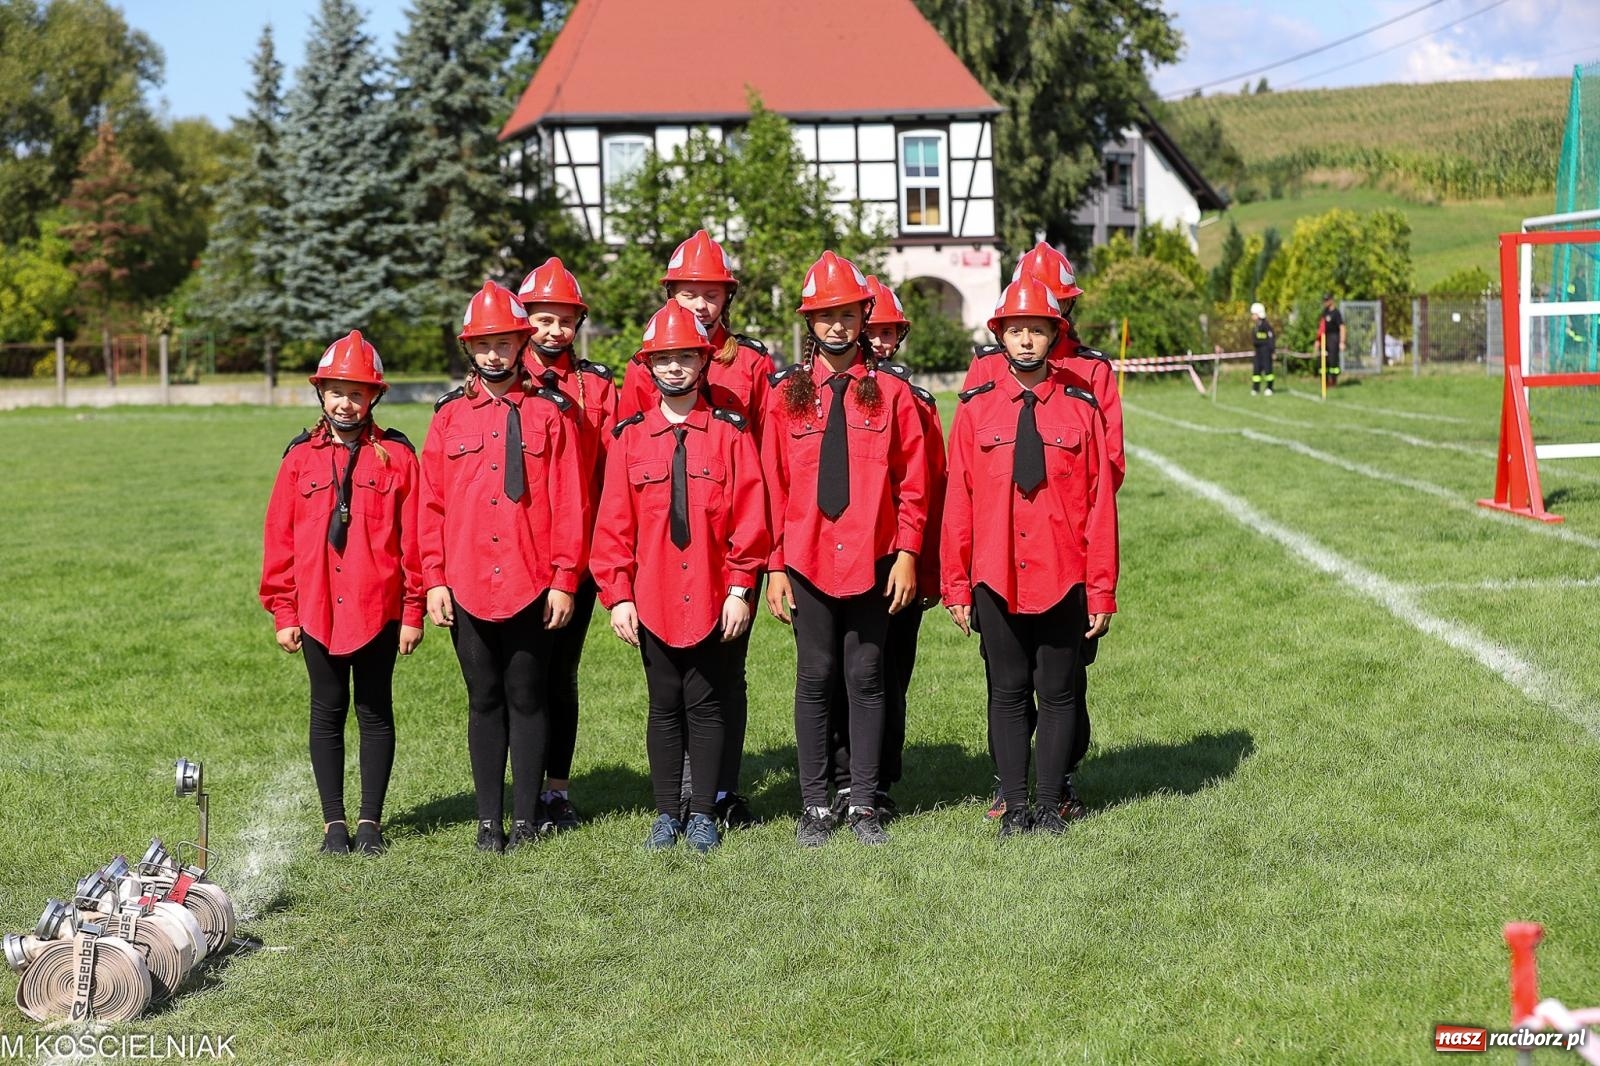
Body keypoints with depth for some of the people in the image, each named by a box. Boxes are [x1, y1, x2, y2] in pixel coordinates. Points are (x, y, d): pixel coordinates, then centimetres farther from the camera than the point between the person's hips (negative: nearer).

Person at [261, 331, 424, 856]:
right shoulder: (301, 456, 5)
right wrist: (282, 612, 2)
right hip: (316, 609, 2)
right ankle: (334, 823, 16)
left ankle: (370, 821, 15)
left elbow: (413, 537, -2)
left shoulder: (396, 455, 0)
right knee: (328, 712, 9)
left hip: (378, 609, -2)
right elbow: (279, 537, 6)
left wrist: (413, 611, -4)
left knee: (375, 711, 7)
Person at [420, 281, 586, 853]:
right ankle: (489, 819, 15)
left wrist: (564, 579, -5)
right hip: (466, 585, 2)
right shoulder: (450, 415, 7)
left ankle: (526, 817, 13)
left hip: (533, 584, -2)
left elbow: (569, 503, -1)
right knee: (484, 699, 8)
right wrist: (434, 580, 1)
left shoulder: (550, 412, 1)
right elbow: (431, 504, 7)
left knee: (527, 696, 5)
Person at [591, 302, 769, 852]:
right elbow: (613, 522, 3)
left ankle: (704, 814, 14)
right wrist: (617, 594, -2)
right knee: (665, 707, 9)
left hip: (714, 597, -1)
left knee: (707, 704, 5)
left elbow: (750, 515, -2)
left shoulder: (730, 431, 0)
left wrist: (740, 588, -7)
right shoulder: (630, 436, 4)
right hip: (652, 597, 1)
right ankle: (667, 814, 18)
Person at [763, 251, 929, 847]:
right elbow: (773, 483, 3)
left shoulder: (890, 392, 4)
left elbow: (912, 480, 3)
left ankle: (864, 804, 13)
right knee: (815, 679, 5)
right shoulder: (787, 394, 5)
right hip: (807, 560, 0)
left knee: (866, 677, 5)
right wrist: (775, 565, -2)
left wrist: (906, 553, -4)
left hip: (872, 560, 0)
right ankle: (814, 806, 13)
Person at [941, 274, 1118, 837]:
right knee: (1007, 694, 8)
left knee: (1058, 693, 7)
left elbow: (1100, 502, 1)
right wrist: (955, 586, 0)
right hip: (995, 580, 0)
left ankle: (1051, 804, 16)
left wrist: (1102, 591, -2)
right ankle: (1015, 805, 16)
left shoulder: (1081, 407, 1)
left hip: (1063, 580, 0)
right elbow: (958, 501, 3)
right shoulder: (975, 408, 2)